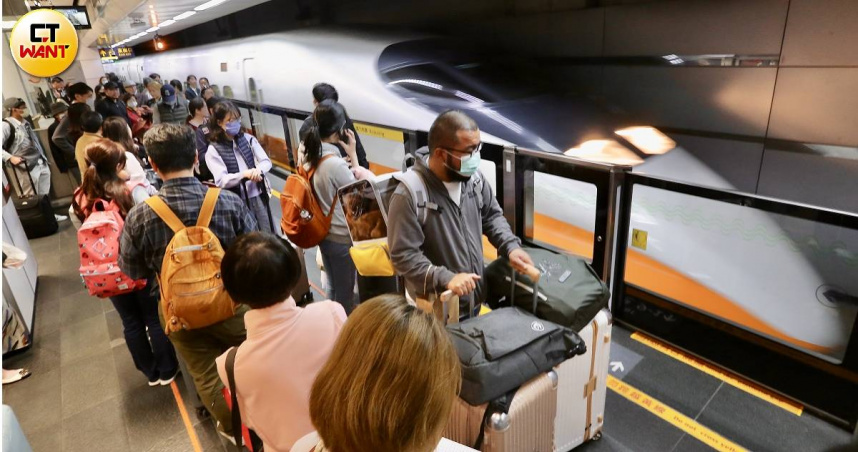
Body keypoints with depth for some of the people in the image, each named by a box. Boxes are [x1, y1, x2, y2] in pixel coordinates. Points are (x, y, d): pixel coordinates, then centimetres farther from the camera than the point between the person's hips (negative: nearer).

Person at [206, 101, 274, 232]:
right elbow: (221, 181, -14)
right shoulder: (213, 150, -6)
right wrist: (244, 174, -29)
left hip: (258, 196, 3)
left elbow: (266, 161, 0)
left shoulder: (248, 139, 3)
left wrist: (259, 169, -23)